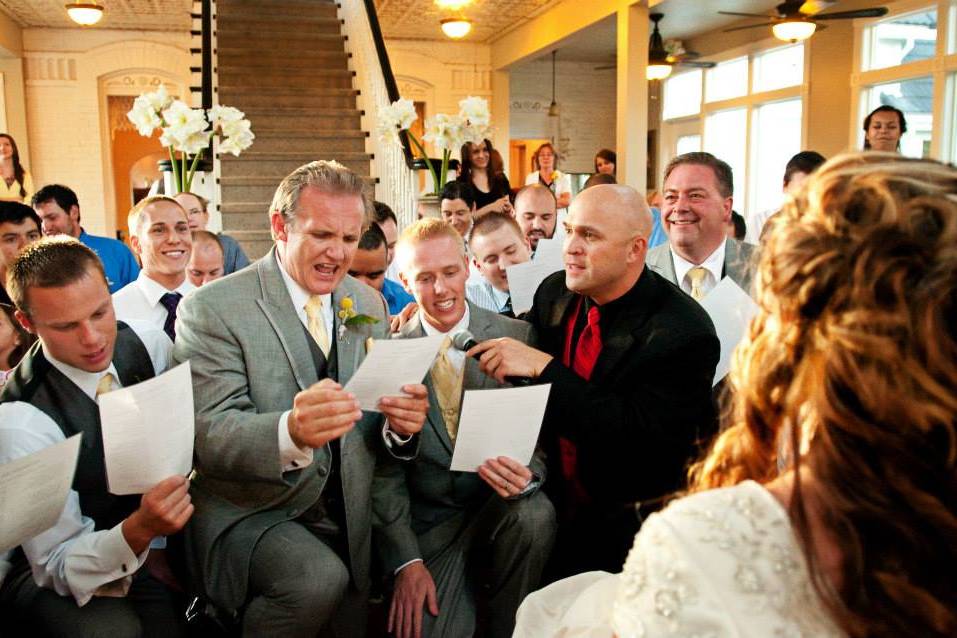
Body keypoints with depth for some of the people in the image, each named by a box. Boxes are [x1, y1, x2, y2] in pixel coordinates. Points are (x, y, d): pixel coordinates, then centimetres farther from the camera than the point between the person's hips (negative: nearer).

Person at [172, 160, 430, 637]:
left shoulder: (369, 304, 5)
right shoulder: (212, 309, -12)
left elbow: (377, 431, 6)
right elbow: (209, 436, -20)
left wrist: (399, 424, -18)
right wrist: (290, 432, -41)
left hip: (349, 516, 5)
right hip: (247, 513, -5)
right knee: (317, 576, -28)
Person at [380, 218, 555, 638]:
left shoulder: (517, 337, -3)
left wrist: (527, 476, -25)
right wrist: (406, 560, -9)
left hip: (502, 512, 1)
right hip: (428, 522, -1)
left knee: (534, 514, -31)